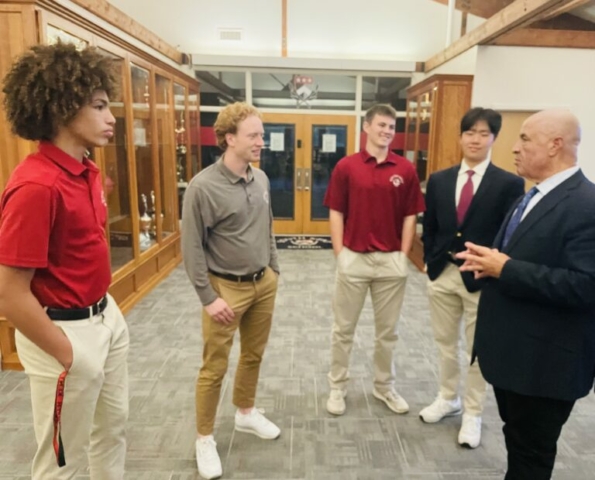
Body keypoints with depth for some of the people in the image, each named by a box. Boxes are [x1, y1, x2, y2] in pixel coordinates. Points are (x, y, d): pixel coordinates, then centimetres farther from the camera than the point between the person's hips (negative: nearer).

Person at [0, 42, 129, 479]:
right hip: (66, 331, -8)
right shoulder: (36, 186, -25)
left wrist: (106, 312, 12)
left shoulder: (87, 171, 3)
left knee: (114, 424, 27)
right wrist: (69, 356, -15)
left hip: (106, 316, 8)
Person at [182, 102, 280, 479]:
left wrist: (274, 269, 14)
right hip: (227, 288, -6)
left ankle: (246, 413, 43)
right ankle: (205, 438, 27)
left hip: (264, 284, 6)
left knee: (254, 356, 20)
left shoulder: (262, 179, 3)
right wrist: (208, 298, -14)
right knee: (215, 368, 6)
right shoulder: (203, 187, -17)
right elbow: (191, 248, -14)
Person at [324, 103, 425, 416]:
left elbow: (410, 216, 4)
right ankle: (337, 387, 28)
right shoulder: (346, 166, -2)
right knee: (343, 328, 11)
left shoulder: (406, 169, 2)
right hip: (353, 259, -1)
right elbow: (336, 214, -1)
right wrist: (339, 254, -7)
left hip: (391, 261, 2)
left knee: (387, 330, 15)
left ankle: (385, 387, 33)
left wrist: (403, 255, -2)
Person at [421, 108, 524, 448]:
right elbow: (429, 228, 9)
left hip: (482, 279, -3)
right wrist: (431, 262, 1)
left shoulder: (510, 184, -7)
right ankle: (448, 398, 38)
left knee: (478, 350, 11)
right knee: (446, 342, 18)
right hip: (442, 274, 4)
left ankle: (473, 413, 29)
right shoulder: (439, 180, 5)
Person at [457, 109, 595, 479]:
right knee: (518, 444, 27)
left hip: (545, 359, -9)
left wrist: (506, 269, -26)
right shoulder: (533, 196, 10)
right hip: (512, 348, 9)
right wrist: (491, 262, -2)